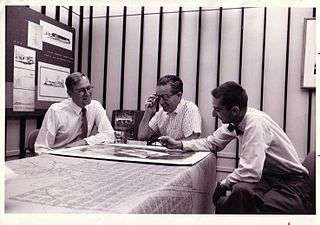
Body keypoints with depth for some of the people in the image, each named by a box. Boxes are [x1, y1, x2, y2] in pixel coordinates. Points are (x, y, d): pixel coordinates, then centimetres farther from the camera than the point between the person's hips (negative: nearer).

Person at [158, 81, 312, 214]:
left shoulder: (255, 123, -29)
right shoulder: (234, 121, -4)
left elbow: (250, 173, -33)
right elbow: (212, 142, 11)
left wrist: (223, 184, -15)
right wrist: (179, 144, 0)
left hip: (291, 184, -7)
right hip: (267, 178, 7)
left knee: (241, 190, -32)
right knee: (223, 204, -14)